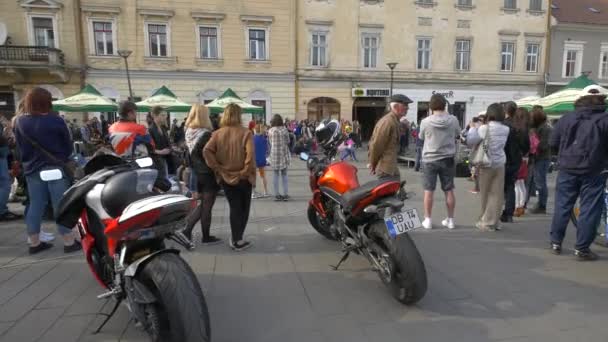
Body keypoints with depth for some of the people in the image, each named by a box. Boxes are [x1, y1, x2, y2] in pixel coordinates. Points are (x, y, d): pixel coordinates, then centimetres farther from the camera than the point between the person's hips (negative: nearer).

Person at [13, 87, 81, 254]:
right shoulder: (56, 121, -14)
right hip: (55, 168, -5)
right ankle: (69, 242, 3)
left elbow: (20, 146, 10)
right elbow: (68, 145, -3)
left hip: (32, 169, 6)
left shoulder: (19, 122, 1)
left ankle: (34, 243, 20)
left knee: (35, 206, 12)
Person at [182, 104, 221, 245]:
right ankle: (206, 237, 15)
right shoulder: (206, 134, -17)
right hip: (208, 174, -7)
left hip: (197, 174, 7)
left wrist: (191, 168, 14)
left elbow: (188, 153, 10)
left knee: (203, 205, 20)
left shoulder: (188, 133, 5)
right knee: (207, 206, 4)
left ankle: (187, 230, 14)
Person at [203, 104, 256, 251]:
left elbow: (206, 151, -13)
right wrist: (248, 173, -12)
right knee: (243, 208, 12)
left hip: (226, 177, 3)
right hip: (242, 177, -3)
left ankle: (235, 239, 19)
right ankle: (238, 240, 12)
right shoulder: (245, 133, -11)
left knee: (234, 208, 15)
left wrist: (218, 168, -7)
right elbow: (250, 155, -23)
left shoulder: (218, 133, -1)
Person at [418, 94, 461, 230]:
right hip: (448, 159, 2)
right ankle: (450, 219, 20)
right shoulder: (453, 120, -6)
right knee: (449, 190, 11)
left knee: (429, 191, 6)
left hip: (430, 159, -2)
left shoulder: (425, 122, -12)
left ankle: (428, 219, 11)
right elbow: (457, 135, 10)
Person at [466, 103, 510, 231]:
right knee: (497, 194, 5)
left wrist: (472, 128, 4)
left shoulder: (484, 128, -13)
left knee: (485, 194, 10)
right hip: (500, 164, 3)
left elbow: (470, 142, -12)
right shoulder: (506, 129, 1)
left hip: (487, 164, -3)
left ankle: (486, 222, 19)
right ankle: (493, 221, 10)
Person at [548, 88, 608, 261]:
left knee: (562, 206, 12)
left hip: (567, 170, 3)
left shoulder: (566, 118, 1)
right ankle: (582, 248, 7)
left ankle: (556, 242, 18)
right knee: (589, 210, 4)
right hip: (593, 173, -3)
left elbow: (553, 143, 5)